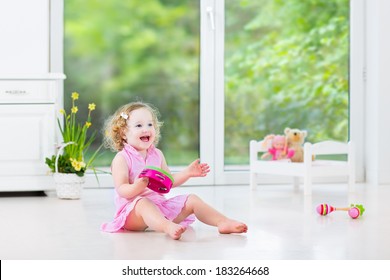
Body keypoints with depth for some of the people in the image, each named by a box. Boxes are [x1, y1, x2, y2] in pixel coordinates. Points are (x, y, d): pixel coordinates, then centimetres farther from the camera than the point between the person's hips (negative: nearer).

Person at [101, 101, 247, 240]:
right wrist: (137, 187, -35)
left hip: (159, 206, 7)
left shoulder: (157, 155, 13)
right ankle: (168, 227, -68)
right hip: (132, 210, -7)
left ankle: (224, 222, -18)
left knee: (192, 200, -3)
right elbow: (121, 190, -15)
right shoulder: (121, 159, -7)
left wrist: (187, 173, 7)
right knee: (143, 203, -40)